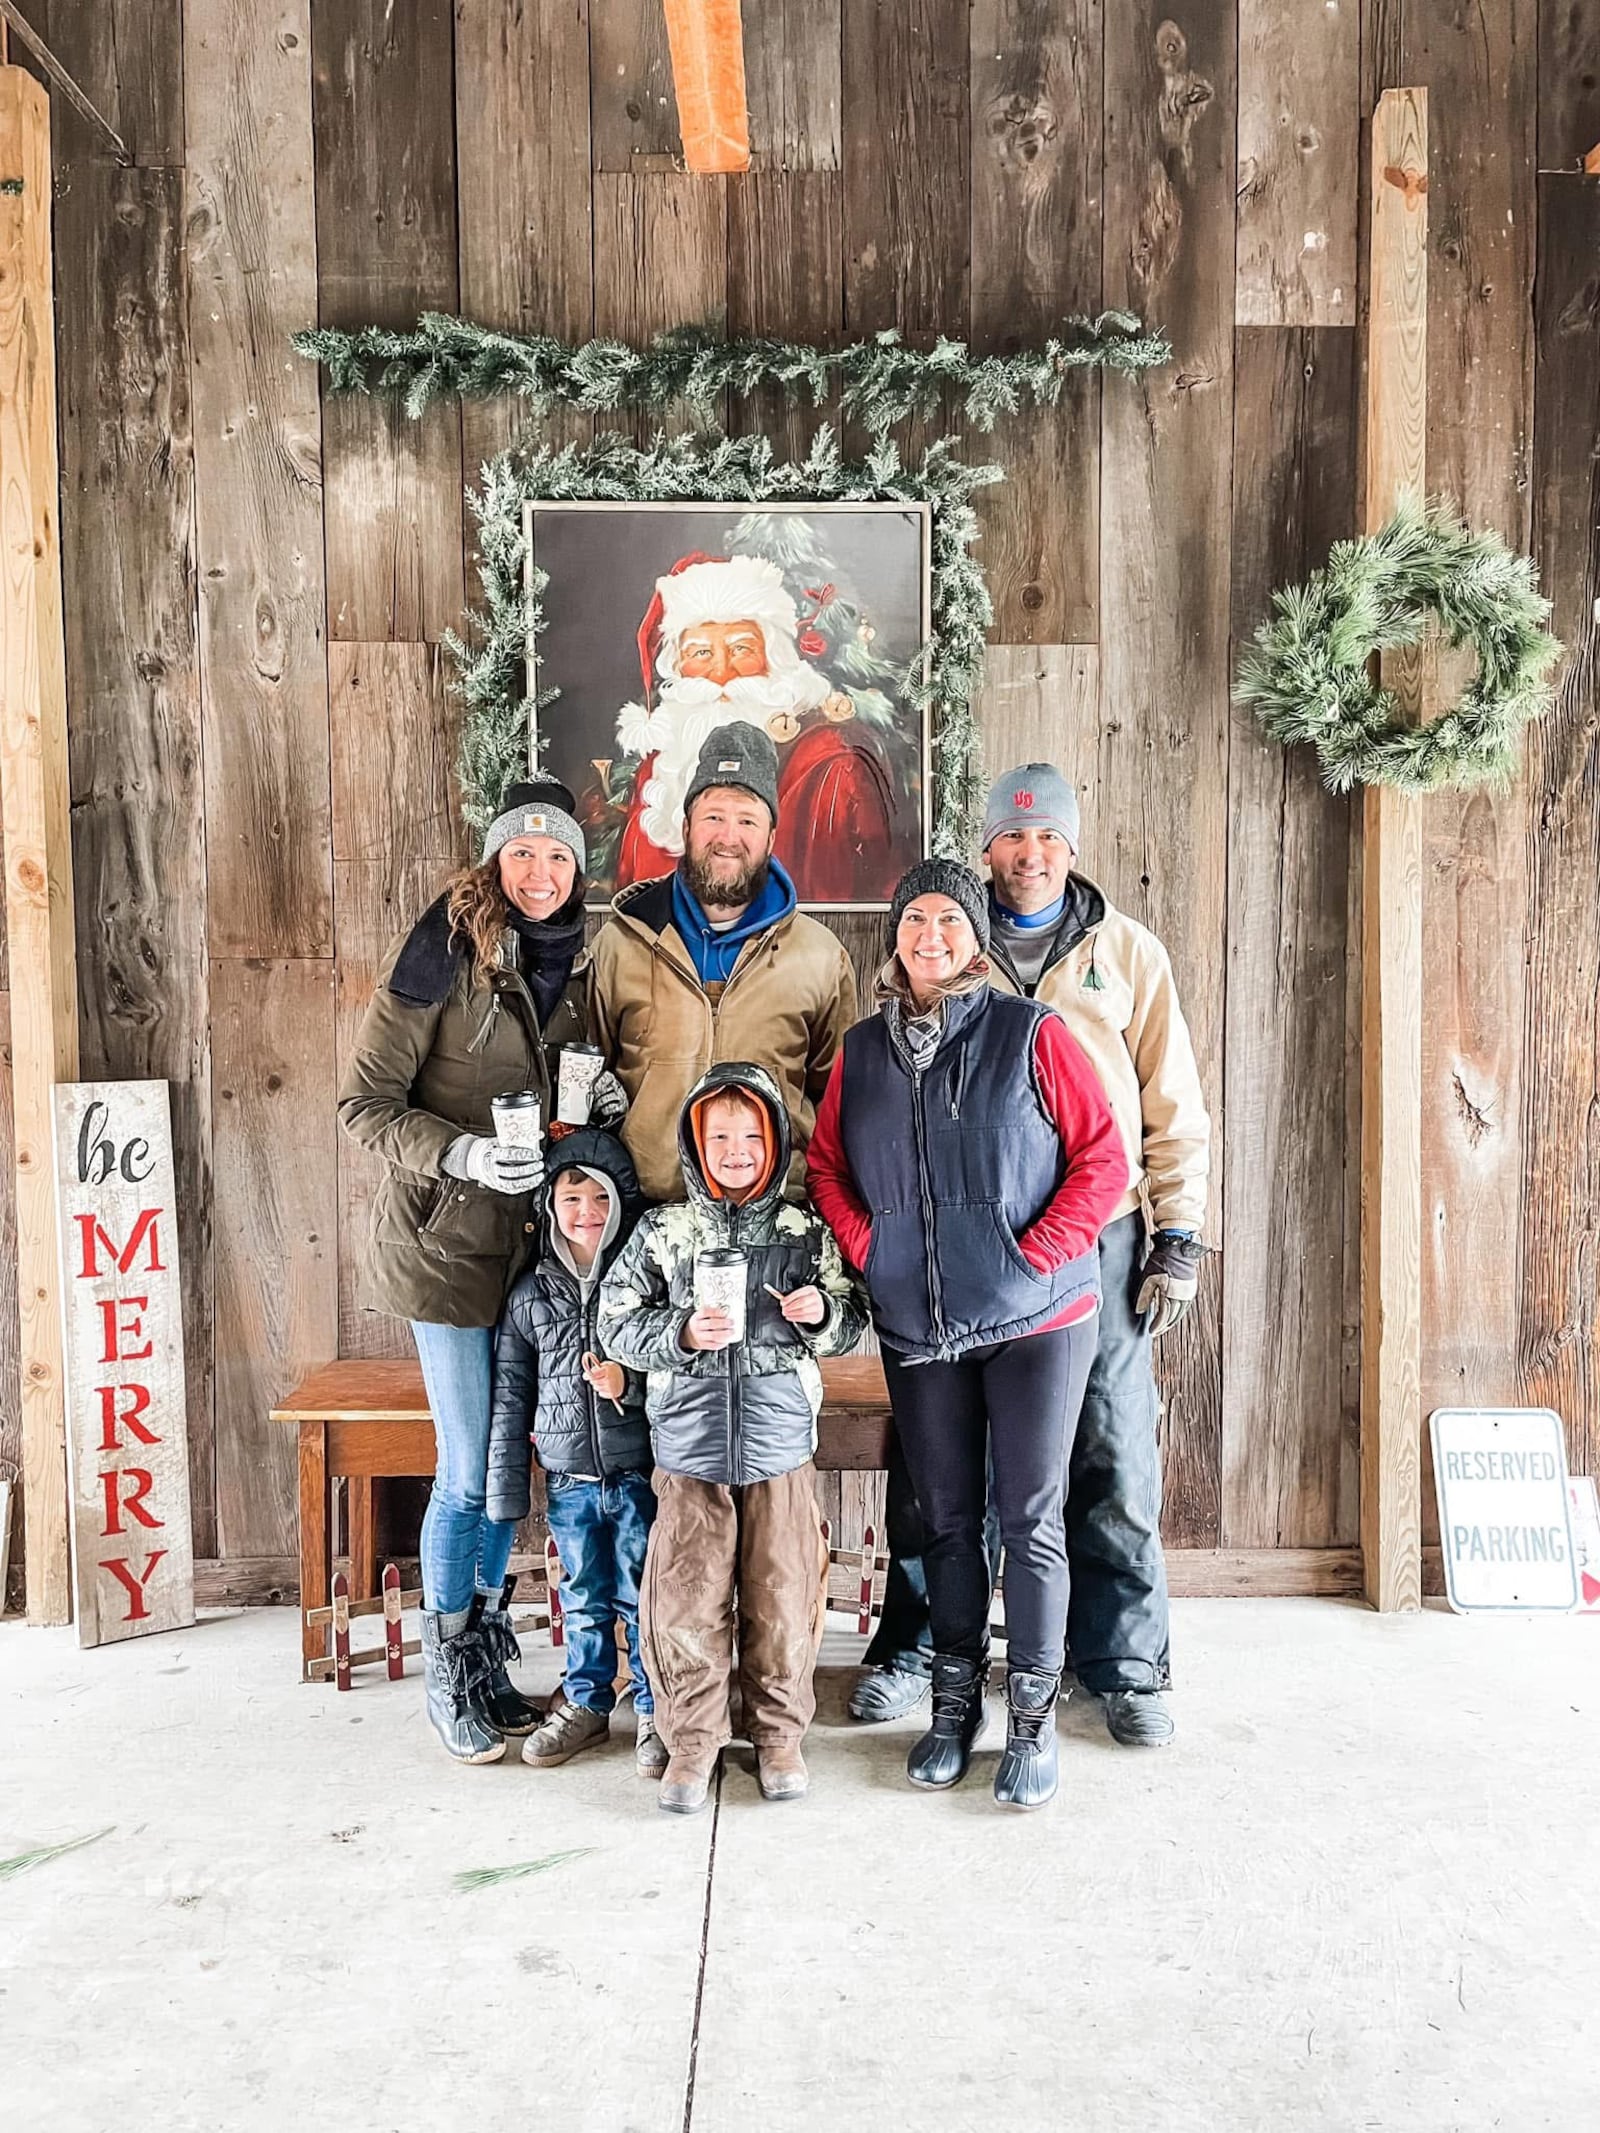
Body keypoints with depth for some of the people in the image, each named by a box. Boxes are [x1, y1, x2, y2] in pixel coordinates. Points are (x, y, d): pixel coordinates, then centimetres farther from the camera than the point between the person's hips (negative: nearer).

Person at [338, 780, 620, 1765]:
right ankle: (448, 1673, 22)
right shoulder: (445, 955, -11)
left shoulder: (585, 961, 5)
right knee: (470, 1470, 1)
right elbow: (365, 1103, -10)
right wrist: (459, 1153, -25)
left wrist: (607, 1099, -5)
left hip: (541, 1239, 5)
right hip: (451, 1243, -5)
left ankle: (489, 1659, 30)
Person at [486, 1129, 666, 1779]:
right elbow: (510, 1395, 4)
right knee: (584, 1599, 16)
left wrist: (629, 1384, -21)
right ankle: (586, 1705, 34)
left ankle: (654, 1712, 25)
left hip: (639, 1474, -2)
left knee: (642, 1597, 7)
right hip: (569, 1480, 3)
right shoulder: (530, 1295, 2)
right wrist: (507, 1488, 3)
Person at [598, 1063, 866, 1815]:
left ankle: (778, 1731, 27)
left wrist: (823, 1313, -13)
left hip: (780, 1444, 1)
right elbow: (618, 1324, -1)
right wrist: (682, 1334, -17)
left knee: (782, 1594, 6)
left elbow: (850, 1323, 9)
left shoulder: (805, 1233, 3)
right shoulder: (663, 1232, 0)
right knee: (688, 1598, 3)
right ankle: (693, 1737, 22)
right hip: (689, 1445, 0)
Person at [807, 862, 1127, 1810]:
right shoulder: (862, 1051, 7)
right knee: (947, 1518, 13)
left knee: (1030, 1517, 3)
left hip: (1034, 1320, -3)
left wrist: (1039, 1253, -14)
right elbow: (826, 1168, 12)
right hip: (917, 1330, 3)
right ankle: (955, 1697, 29)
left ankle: (1034, 1713, 18)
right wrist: (866, 1251, -2)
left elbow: (1103, 1160, -6)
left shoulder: (1032, 1034, -5)